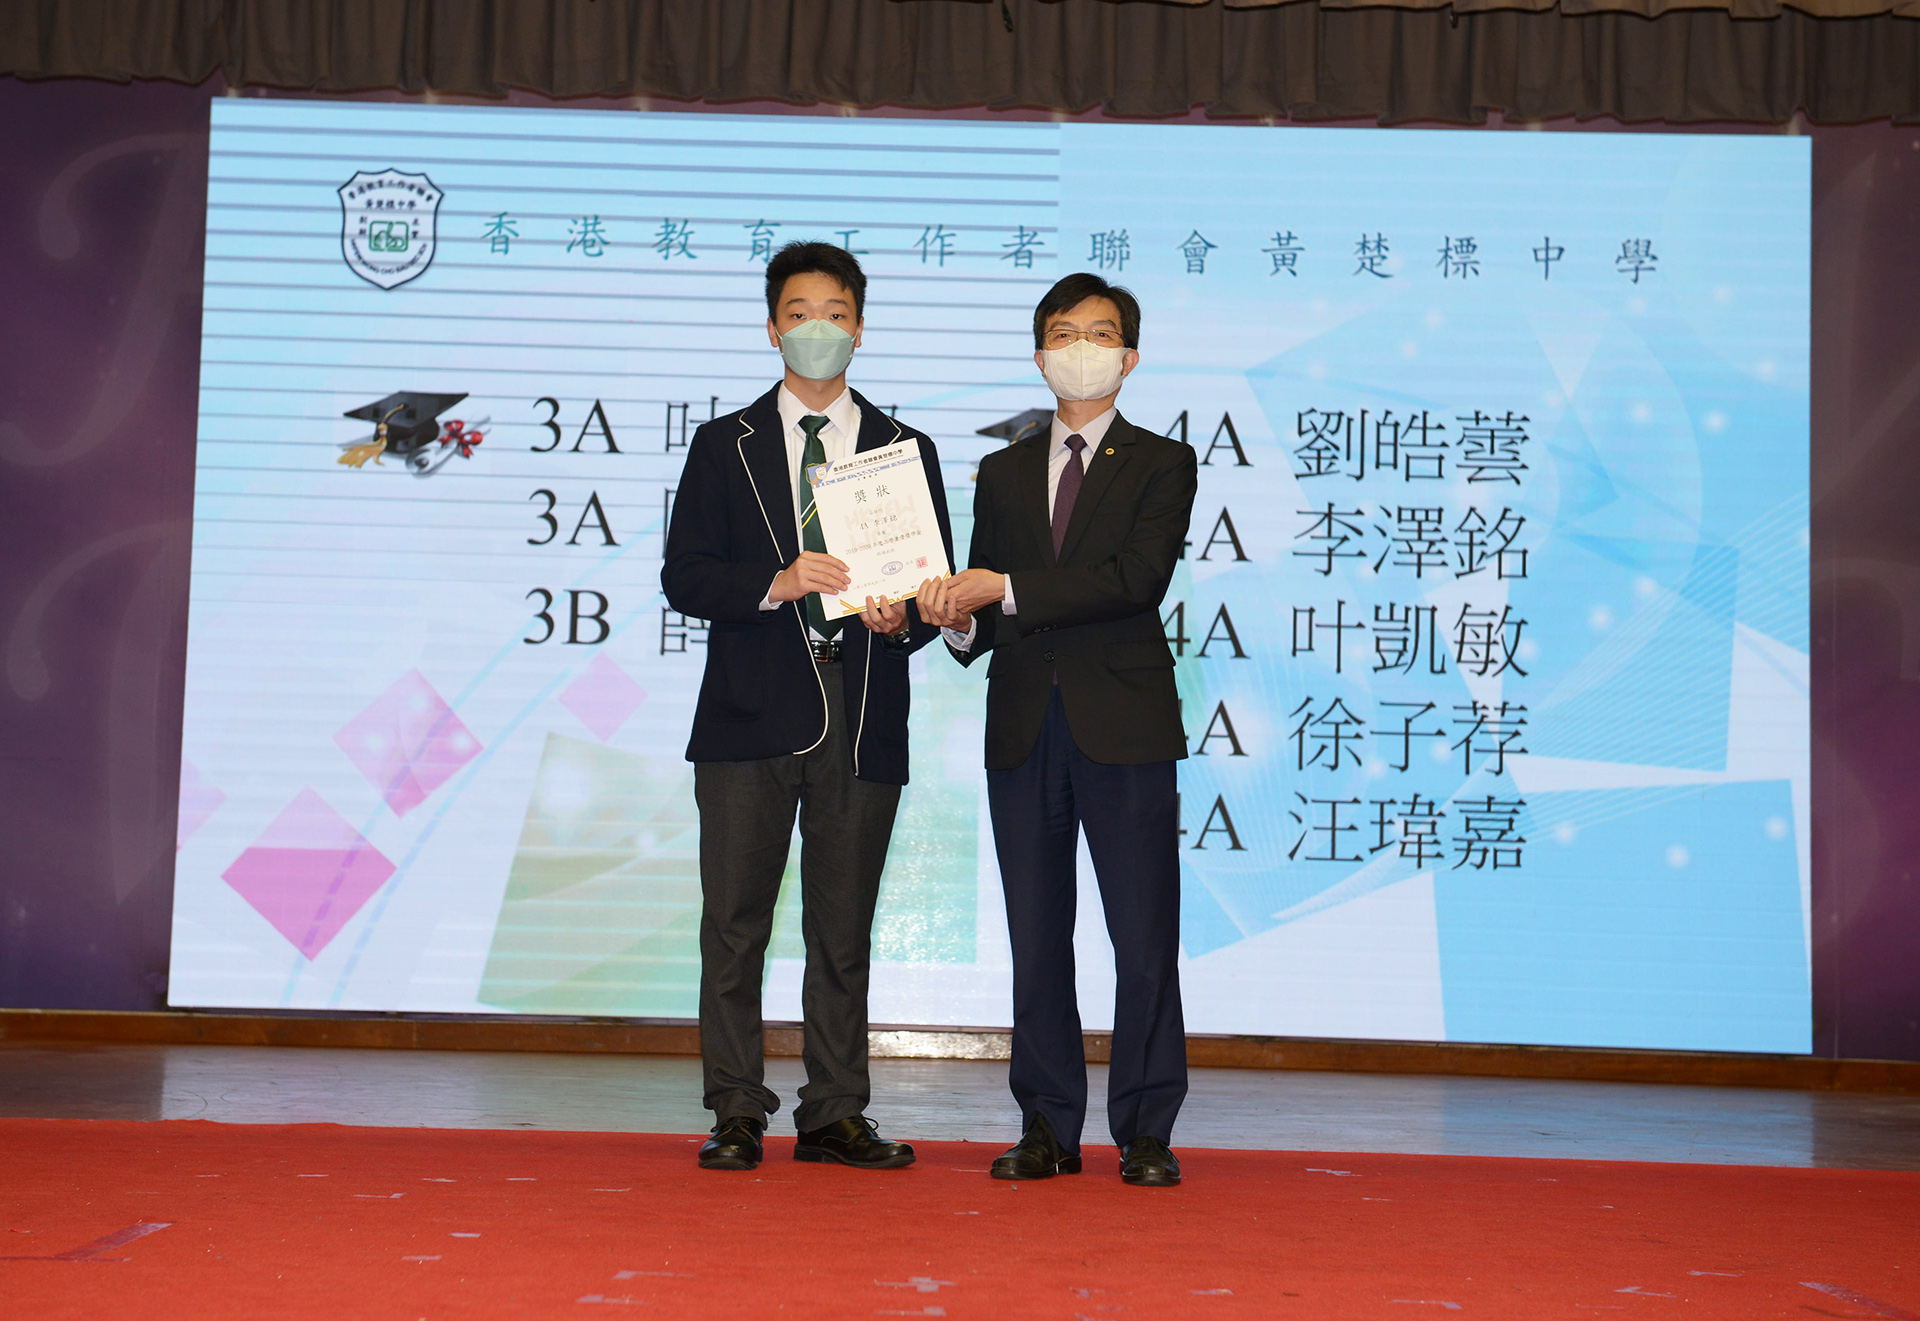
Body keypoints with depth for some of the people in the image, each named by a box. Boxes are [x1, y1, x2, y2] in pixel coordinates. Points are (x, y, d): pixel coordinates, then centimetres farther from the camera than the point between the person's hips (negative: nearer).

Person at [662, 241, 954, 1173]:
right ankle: (737, 1115, 10)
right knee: (735, 922, 1)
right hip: (750, 713, -1)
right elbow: (683, 577, 1)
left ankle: (835, 1115, 15)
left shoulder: (905, 451, 12)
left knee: (845, 929, 7)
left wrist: (903, 619, -11)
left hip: (863, 719, 1)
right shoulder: (724, 446, 9)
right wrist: (775, 584, -16)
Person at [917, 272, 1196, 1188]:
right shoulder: (1002, 473, 17)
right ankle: (1048, 1127, 15)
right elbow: (985, 605, 13)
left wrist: (1005, 590, -18)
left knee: (1144, 939, -1)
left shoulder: (1163, 465, 4)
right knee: (1036, 939, 6)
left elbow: (1137, 577, -13)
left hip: (1123, 727, -3)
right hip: (1024, 727, 4)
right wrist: (961, 622, -11)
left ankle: (1145, 1132, 8)